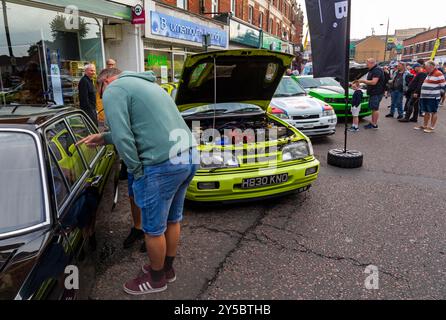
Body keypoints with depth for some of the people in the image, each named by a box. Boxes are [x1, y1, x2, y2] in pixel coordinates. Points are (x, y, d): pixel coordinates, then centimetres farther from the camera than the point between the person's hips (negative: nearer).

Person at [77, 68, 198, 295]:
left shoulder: (113, 90, -3)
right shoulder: (146, 83, 25)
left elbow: (123, 138, -14)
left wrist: (137, 172, -2)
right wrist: (105, 138, 31)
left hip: (164, 164, -9)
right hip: (189, 156, 9)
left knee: (153, 229, 12)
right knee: (172, 220, 24)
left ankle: (156, 279, 33)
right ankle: (167, 269, 43)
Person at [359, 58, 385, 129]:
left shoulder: (377, 70, -16)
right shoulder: (372, 70, 17)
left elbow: (373, 82, -24)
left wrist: (363, 81, -17)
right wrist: (363, 81, 15)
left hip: (377, 93, -11)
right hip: (373, 93, 11)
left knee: (375, 108, -7)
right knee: (373, 108, 13)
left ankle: (374, 124, -2)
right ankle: (372, 123, 20)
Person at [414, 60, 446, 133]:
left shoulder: (438, 74, -13)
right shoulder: (429, 74, 15)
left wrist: (437, 93, -5)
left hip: (433, 97, -8)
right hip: (425, 97, 8)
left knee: (433, 112, 0)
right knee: (426, 112, 16)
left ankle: (432, 127, 6)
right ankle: (424, 126, 25)